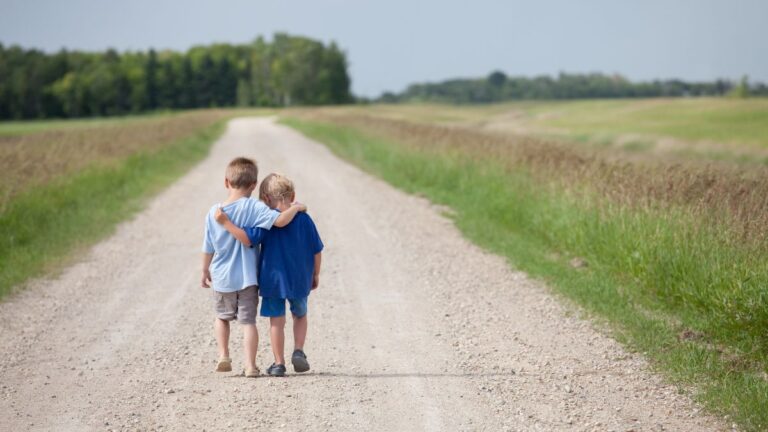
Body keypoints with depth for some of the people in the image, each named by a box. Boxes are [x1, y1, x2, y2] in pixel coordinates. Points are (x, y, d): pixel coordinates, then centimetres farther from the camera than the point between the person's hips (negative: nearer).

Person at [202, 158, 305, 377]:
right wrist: (296, 208, -9)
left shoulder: (214, 212, -4)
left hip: (222, 277, 2)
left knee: (222, 316, 23)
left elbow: (208, 248, 3)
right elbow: (280, 220, -27)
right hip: (247, 277, -2)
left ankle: (223, 355, 12)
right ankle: (250, 365, -2)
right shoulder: (254, 207, -15)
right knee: (248, 321, 4)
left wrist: (205, 271, 18)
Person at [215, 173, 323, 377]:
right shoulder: (303, 219, -2)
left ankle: (279, 363, 10)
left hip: (273, 279, -2)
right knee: (300, 315, 23)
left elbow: (248, 239, -24)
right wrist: (315, 274, 13)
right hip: (300, 280, 2)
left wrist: (226, 222, -20)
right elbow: (317, 250, 1)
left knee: (277, 321, 7)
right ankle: (298, 351, 6)